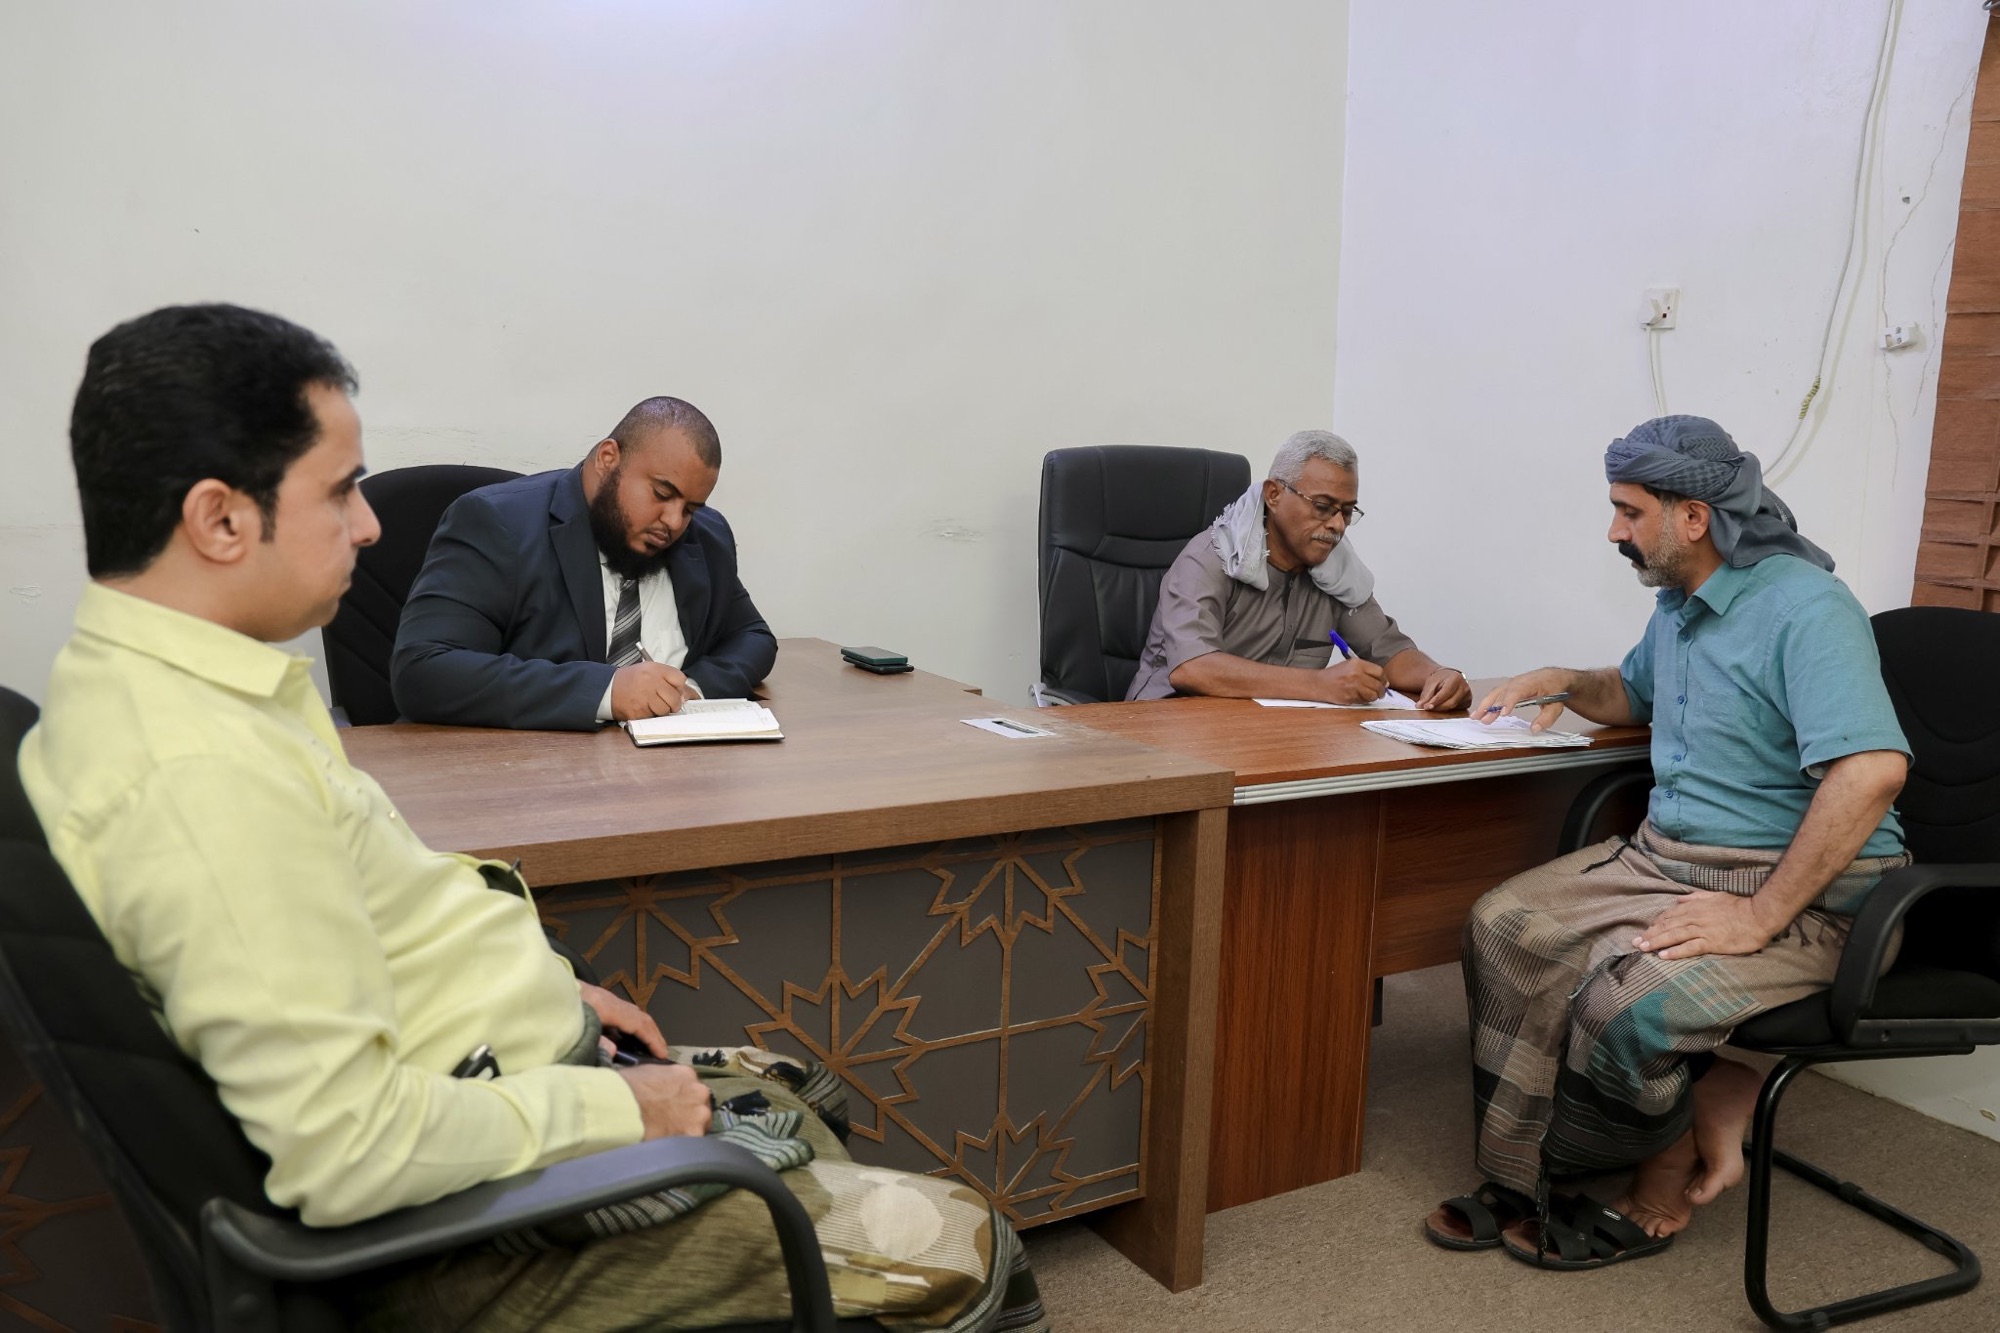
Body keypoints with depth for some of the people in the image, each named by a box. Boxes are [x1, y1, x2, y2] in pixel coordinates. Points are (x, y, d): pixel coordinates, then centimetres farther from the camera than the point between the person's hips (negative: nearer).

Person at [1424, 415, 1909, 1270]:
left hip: (1799, 889, -9)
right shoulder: (1680, 603, 12)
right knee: (1503, 927, -8)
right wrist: (1564, 683, 10)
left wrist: (1762, 915, -29)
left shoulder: (1803, 608, -18)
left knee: (1630, 1000, -30)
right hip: (1667, 854, 9)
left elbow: (1874, 767, -31)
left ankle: (1655, 1195, 2)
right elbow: (1634, 694, 33)